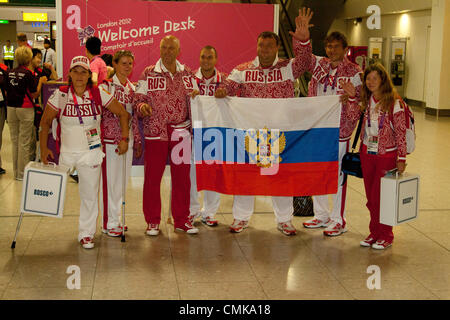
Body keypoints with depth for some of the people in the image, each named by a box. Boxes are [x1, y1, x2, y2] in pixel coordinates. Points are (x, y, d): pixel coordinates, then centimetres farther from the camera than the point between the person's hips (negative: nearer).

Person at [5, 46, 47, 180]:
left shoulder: (10, 73, 5)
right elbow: (34, 94, -10)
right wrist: (41, 81, 2)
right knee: (24, 142, 1)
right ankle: (22, 173, 5)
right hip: (25, 109, -5)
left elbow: (6, 92, 10)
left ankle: (16, 171, 20)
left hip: (11, 108, 6)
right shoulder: (28, 73, -11)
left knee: (14, 140, 12)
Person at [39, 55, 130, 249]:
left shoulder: (98, 94, -5)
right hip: (66, 152, 0)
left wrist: (125, 139, -3)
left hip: (91, 152, 0)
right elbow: (45, 121, 2)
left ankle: (86, 234, 16)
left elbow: (123, 113, 3)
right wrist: (43, 148, -2)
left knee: (90, 194, 4)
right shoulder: (60, 95, -6)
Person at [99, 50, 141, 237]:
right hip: (110, 139, -6)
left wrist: (137, 141, 16)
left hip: (127, 140, 6)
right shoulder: (106, 85, -7)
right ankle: (109, 223, 8)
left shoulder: (132, 88, 12)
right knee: (109, 181, -1)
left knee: (122, 181, 10)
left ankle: (115, 219, 21)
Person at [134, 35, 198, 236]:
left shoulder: (187, 74, 10)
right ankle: (152, 221, 14)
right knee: (152, 177, 1)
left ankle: (181, 220, 19)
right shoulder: (149, 74, 3)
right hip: (155, 132, -2)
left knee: (182, 177, 6)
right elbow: (139, 99, 2)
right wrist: (142, 106, -21)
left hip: (181, 132, 2)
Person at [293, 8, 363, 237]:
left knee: (338, 176, 2)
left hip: (339, 131, -5)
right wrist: (303, 35, -20)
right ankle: (321, 215, 28)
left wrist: (352, 95, -27)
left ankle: (338, 221, 14)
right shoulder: (320, 65, 7)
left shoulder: (354, 73, -6)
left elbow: (361, 103, -4)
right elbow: (304, 56, -2)